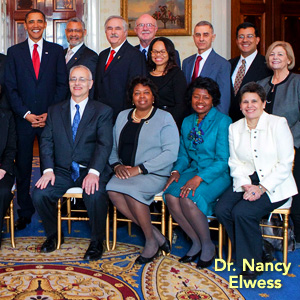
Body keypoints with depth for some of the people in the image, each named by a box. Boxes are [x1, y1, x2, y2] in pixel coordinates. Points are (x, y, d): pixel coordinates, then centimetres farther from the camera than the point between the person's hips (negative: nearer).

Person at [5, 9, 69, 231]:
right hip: (23, 119, 1)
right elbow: (10, 87, 3)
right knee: (23, 167, 5)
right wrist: (26, 114, -8)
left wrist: (50, 113, -6)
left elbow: (62, 84, 3)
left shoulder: (57, 51, 7)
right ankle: (25, 212, 16)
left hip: (50, 118, 0)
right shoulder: (14, 52, 7)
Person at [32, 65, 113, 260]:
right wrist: (48, 169, -10)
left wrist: (94, 172, -23)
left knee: (96, 196, -34)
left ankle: (97, 241, -8)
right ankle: (53, 235, 5)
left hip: (90, 171, -3)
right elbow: (47, 141, 7)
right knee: (39, 194, -23)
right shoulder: (55, 111, 16)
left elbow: (105, 144, -7)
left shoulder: (103, 111, 6)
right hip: (62, 171, 3)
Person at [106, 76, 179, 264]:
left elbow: (170, 153, -10)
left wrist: (139, 169, -16)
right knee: (112, 191, -26)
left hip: (154, 173, -5)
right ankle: (157, 236, -15)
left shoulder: (164, 118, 1)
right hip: (126, 172, 5)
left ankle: (152, 241, -13)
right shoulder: (122, 116, 17)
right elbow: (112, 146, 18)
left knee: (130, 190, -33)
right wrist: (117, 165, -4)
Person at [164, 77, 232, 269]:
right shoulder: (187, 122, 12)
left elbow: (223, 160, -14)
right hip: (193, 170, 6)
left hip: (218, 174, -6)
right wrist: (177, 171, -4)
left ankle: (208, 245, -6)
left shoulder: (223, 121, -8)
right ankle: (197, 243, -3)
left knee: (188, 199, -31)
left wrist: (199, 178, -24)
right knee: (171, 196, -23)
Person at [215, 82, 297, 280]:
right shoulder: (235, 128, 9)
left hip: (274, 185, -5)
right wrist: (246, 186, -13)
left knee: (242, 212, -27)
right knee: (222, 209, -21)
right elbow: (235, 163, 6)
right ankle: (251, 251, 0)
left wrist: (262, 188, -17)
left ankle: (252, 261, -3)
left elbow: (285, 164, -9)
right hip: (246, 182, 5)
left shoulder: (278, 124, -5)